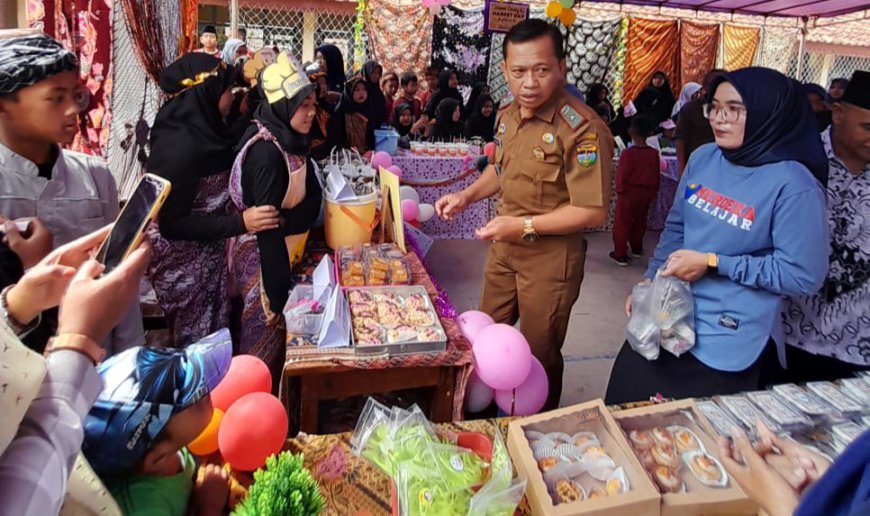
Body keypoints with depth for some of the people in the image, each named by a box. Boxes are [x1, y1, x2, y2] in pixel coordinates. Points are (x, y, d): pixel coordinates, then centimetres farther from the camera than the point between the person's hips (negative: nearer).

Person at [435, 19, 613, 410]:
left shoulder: (582, 128, -24)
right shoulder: (507, 115, 1)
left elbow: (593, 212, -25)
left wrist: (525, 225, -26)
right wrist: (467, 195, 1)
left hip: (551, 256, -7)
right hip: (503, 247, 7)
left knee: (539, 355, 12)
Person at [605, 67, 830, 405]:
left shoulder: (794, 184, -17)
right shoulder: (703, 158, 1)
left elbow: (804, 275, -18)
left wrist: (712, 263, -18)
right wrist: (650, 283, 10)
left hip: (728, 345, -5)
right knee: (625, 410, 15)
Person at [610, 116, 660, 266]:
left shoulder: (627, 153, -18)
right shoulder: (654, 153, -5)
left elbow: (622, 175, -13)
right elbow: (656, 176, 2)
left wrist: (620, 190, 1)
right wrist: (653, 192, 15)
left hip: (629, 192, -5)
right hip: (646, 193, 5)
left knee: (622, 223, 4)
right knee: (640, 221, 22)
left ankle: (620, 254, 4)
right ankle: (636, 248, 36)